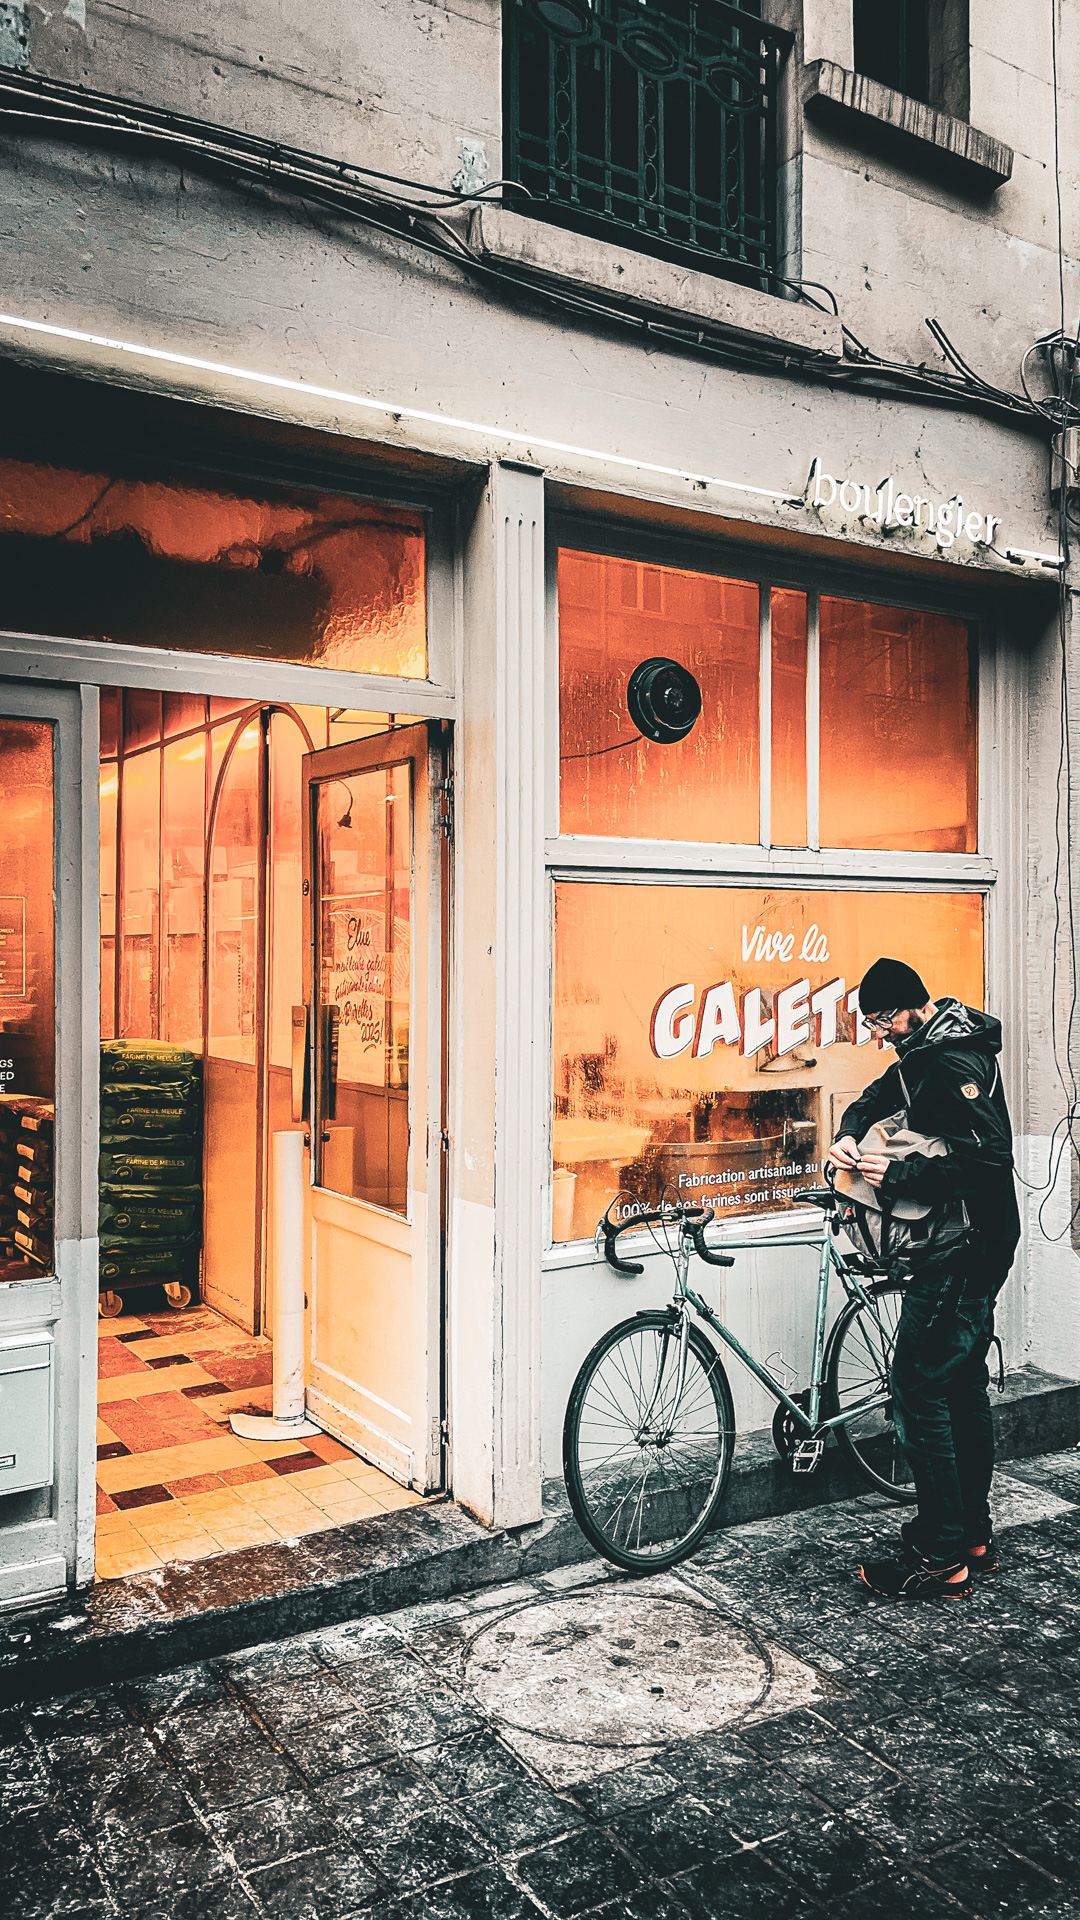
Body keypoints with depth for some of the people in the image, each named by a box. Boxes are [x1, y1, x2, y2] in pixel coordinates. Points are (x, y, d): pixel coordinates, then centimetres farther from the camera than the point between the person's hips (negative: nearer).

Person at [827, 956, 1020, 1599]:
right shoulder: (925, 1050, 11)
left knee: (918, 1385, -8)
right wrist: (851, 1134, -1)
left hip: (965, 1250, -11)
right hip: (973, 1245, 11)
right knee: (964, 1383, 16)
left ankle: (942, 1558, -1)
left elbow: (988, 1154, -30)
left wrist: (900, 1174, -26)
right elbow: (882, 1096, 19)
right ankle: (974, 1535, 27)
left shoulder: (952, 1061, -21)